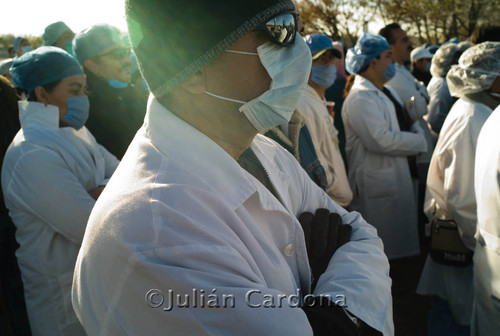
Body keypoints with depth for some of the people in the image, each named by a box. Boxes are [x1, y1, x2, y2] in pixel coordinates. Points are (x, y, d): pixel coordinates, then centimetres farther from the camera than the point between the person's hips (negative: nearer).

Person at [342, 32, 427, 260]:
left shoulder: (387, 92, 17)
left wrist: (417, 130, -3)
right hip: (377, 184, -10)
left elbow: (408, 123, 20)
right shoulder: (360, 98, -18)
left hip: (400, 179, 10)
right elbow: (380, 140, -27)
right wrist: (419, 141, -15)